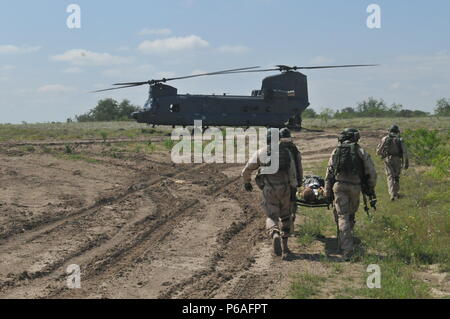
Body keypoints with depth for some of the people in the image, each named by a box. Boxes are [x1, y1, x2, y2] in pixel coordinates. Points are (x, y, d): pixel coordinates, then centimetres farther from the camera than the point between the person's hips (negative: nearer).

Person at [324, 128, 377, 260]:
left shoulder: (336, 151, 9)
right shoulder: (361, 151, 6)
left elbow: (329, 173, 6)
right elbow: (371, 172, 2)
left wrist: (328, 193, 10)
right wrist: (371, 189, 14)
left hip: (339, 186, 0)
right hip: (355, 187, 0)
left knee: (342, 216, -2)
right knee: (350, 215, 19)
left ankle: (347, 250, -10)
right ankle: (344, 243, 28)